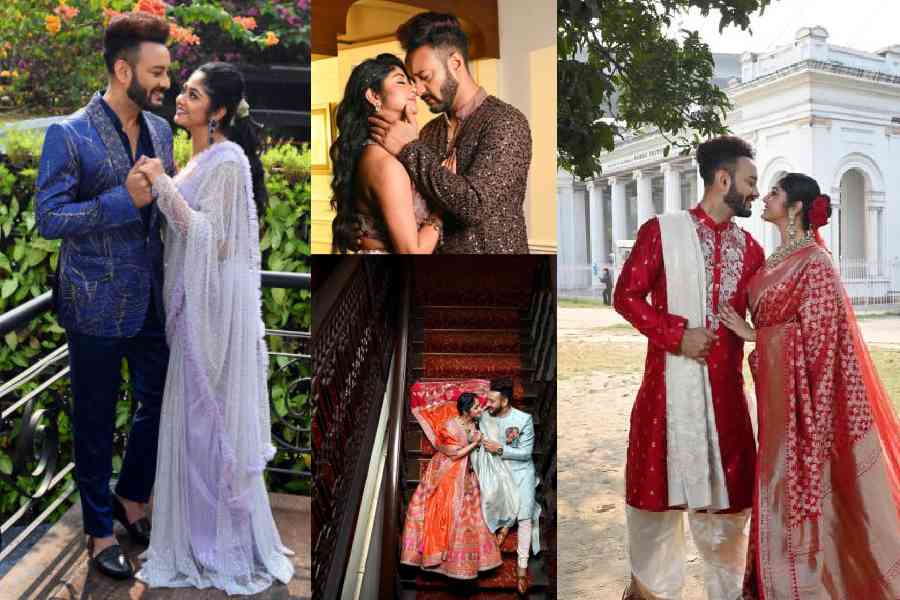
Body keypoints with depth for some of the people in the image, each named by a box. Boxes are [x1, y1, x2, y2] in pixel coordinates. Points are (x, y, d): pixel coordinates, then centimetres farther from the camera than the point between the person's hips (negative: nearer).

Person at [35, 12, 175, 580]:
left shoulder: (160, 129, 5)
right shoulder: (69, 135, -13)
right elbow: (48, 217, -14)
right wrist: (124, 200, -23)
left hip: (152, 302, 6)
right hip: (97, 308, -5)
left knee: (158, 403, 15)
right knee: (96, 424, 10)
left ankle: (131, 498, 41)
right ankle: (100, 530, 30)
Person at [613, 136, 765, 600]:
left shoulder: (749, 248, 11)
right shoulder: (660, 231, -3)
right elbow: (626, 296, -5)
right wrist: (677, 335, -14)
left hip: (725, 384, 4)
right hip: (671, 379, -4)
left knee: (727, 487, 9)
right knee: (660, 480, 6)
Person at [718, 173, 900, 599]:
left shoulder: (813, 263, -16)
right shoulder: (779, 260, 11)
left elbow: (814, 336, -18)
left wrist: (751, 335, -14)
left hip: (803, 394, -8)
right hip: (779, 392, 9)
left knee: (802, 484, 1)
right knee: (784, 484, 16)